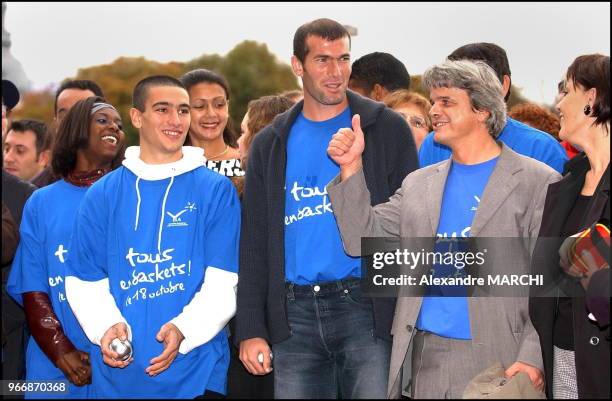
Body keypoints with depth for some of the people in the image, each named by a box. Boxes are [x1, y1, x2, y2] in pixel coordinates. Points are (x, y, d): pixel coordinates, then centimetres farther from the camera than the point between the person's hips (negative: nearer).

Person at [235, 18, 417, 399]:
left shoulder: (387, 129, 4)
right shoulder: (271, 145, 12)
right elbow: (254, 242, 11)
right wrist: (251, 329, 3)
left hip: (366, 309, -3)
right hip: (295, 316, 3)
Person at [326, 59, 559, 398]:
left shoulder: (538, 182, -1)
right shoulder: (419, 183, 15)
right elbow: (364, 242, 10)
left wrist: (533, 357, -17)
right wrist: (352, 167, 0)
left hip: (495, 360, -4)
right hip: (425, 357, 5)